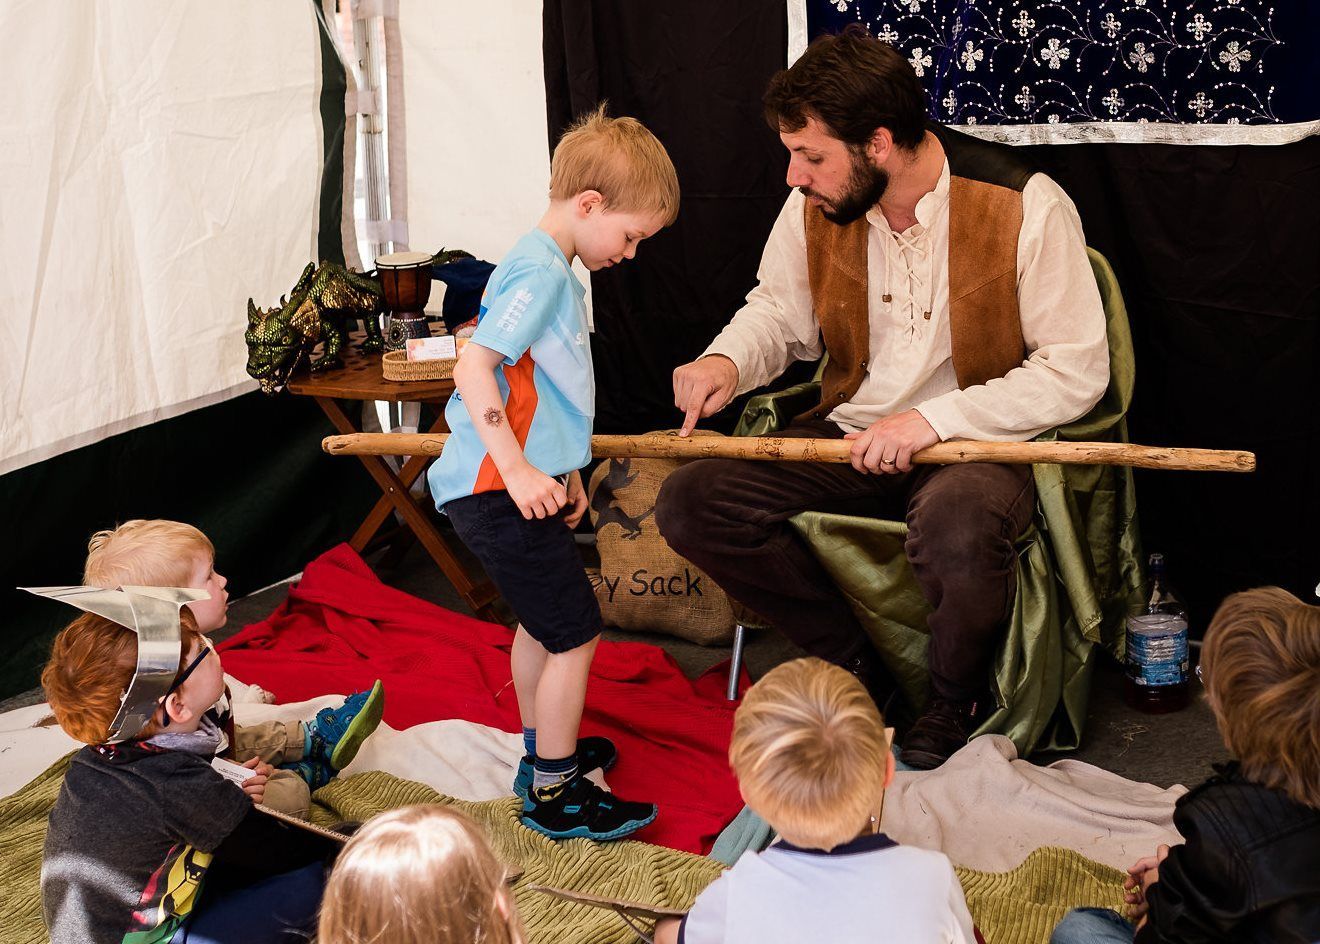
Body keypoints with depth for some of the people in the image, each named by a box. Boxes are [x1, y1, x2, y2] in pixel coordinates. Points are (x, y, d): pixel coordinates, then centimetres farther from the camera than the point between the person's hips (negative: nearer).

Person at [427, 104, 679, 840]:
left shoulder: (552, 270, 14)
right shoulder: (541, 272, -17)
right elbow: (473, 369, -25)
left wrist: (563, 469, 24)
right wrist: (518, 470, -28)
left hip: (521, 483, 11)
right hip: (499, 492, -11)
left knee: (543, 621, 23)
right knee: (576, 633, -3)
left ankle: (543, 752, 40)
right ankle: (556, 794, 8)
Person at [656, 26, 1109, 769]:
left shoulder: (1025, 206, -16)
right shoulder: (815, 209, -1)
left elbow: (1078, 370, -15)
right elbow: (779, 312, 16)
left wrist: (936, 418, -23)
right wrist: (727, 362, -8)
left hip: (982, 438, -5)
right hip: (853, 435, 5)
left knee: (956, 530, -40)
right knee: (691, 504, -14)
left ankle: (959, 701, -4)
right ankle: (855, 664, 5)